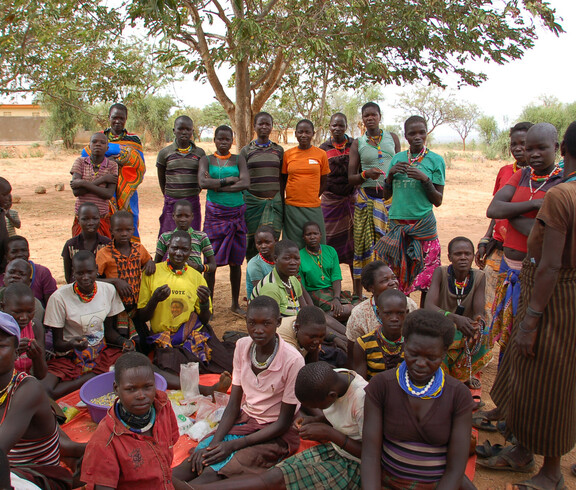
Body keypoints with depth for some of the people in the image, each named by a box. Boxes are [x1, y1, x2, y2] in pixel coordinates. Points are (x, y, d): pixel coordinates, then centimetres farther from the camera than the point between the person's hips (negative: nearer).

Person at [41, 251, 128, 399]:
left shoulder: (109, 290, -2)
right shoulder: (59, 297, -12)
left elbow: (109, 330, 9)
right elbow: (57, 342, -6)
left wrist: (124, 341, -12)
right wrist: (70, 344, -29)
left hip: (102, 351, 5)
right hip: (70, 356, -5)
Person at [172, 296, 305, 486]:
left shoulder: (293, 360, -21)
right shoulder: (243, 346, -4)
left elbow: (284, 422, -14)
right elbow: (234, 403, -1)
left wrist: (233, 445, -18)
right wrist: (214, 443, -16)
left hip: (276, 433, -5)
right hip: (245, 420, 5)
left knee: (212, 474, -23)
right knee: (194, 462, -19)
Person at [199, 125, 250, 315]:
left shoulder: (238, 159, 9)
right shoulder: (206, 160, 8)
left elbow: (245, 183, -8)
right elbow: (203, 182, -11)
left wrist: (217, 186, -11)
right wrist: (228, 180, -11)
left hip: (236, 214, 1)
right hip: (214, 214, -1)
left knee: (236, 261, 6)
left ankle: (235, 303, 19)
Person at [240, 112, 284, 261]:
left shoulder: (279, 150, 11)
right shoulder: (246, 150, 7)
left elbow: (282, 178, 15)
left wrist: (282, 201, 13)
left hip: (274, 201, 0)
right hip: (253, 201, 0)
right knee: (252, 241, 1)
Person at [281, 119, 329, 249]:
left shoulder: (321, 154, 3)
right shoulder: (288, 154, 4)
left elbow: (324, 181, 9)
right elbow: (282, 180, 11)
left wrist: (313, 197, 1)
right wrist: (280, 203, 6)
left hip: (313, 207, 0)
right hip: (291, 207, 0)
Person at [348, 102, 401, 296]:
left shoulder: (392, 138, 12)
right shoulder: (357, 143, 7)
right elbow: (351, 178, 3)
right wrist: (365, 174, -16)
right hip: (366, 198, -1)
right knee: (363, 245, -2)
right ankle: (357, 293, 6)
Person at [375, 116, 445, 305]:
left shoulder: (435, 160, 1)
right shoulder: (397, 158, 10)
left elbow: (438, 201, -1)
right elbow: (386, 195, 14)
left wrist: (425, 179, -15)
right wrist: (391, 174, -3)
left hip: (423, 225, -3)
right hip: (397, 223, 3)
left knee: (426, 277, -2)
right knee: (399, 273, 5)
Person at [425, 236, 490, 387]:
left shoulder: (479, 277, -9)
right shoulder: (441, 273, -16)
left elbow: (479, 312, -17)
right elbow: (429, 306, -29)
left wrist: (479, 323, -42)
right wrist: (454, 318, -48)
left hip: (467, 330, 3)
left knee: (483, 337, -26)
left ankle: (464, 374, 4)